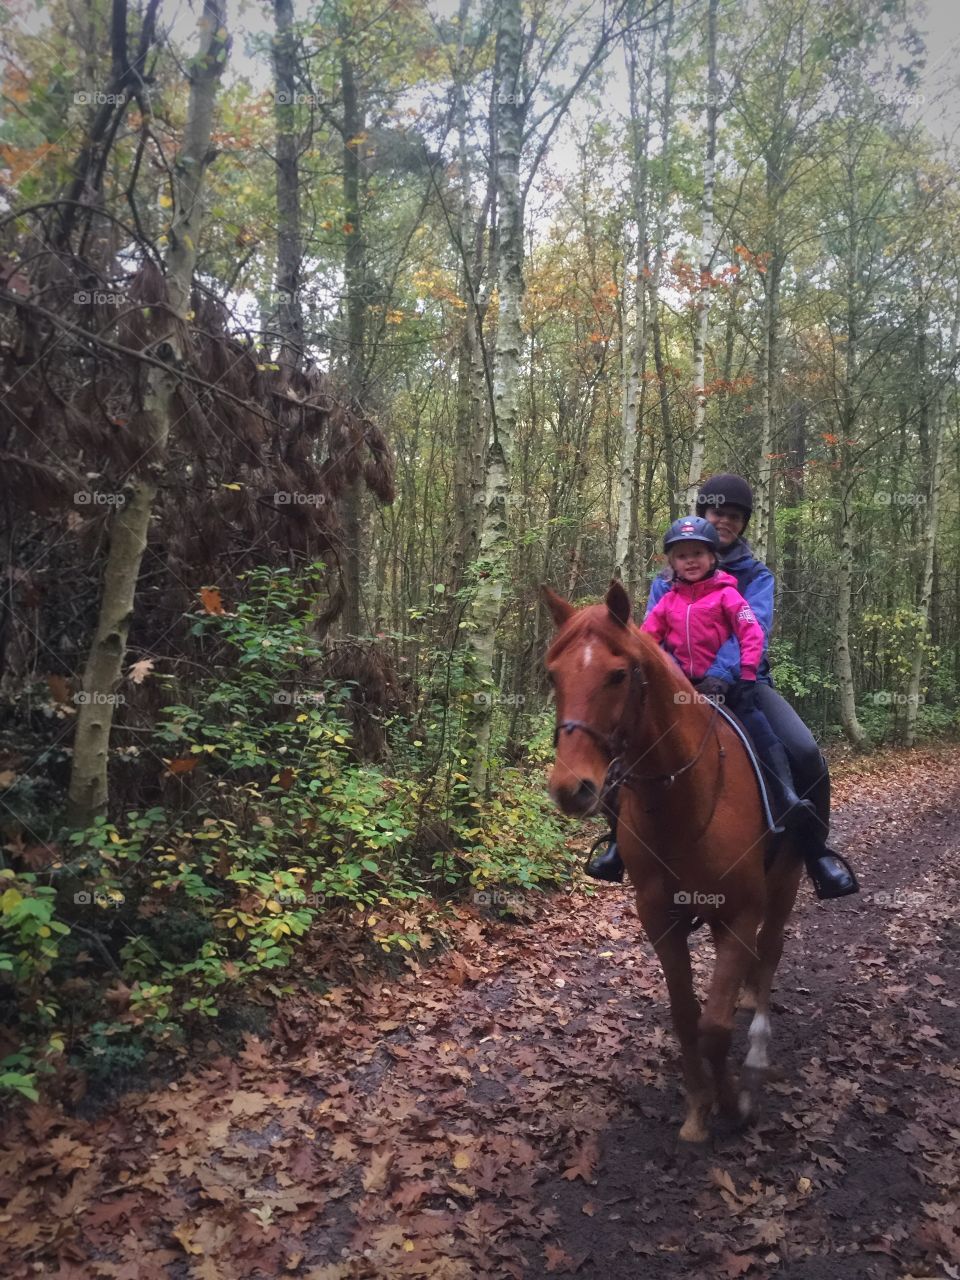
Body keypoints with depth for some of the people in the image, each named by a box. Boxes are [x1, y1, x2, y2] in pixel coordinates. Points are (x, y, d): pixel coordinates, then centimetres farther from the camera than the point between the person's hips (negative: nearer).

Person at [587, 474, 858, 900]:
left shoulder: (755, 575, 4)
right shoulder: (669, 578, 8)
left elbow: (752, 627, -15)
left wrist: (721, 674, -34)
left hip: (743, 683, -1)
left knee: (804, 752, -24)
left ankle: (814, 848, -1)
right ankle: (622, 838, 7)